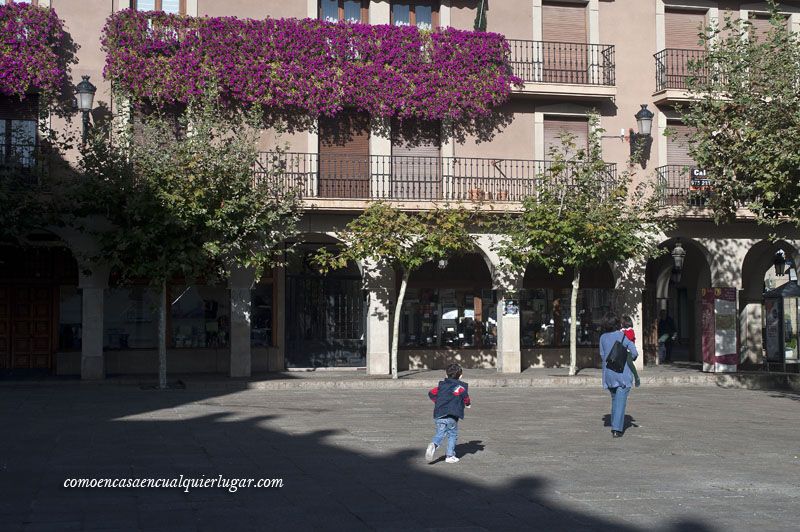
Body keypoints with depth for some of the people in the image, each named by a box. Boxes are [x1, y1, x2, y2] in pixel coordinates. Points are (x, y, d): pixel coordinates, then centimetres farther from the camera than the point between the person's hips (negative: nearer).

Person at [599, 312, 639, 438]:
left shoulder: (603, 337, 2)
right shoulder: (624, 336, -7)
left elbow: (602, 355, 7)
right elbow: (634, 353, -8)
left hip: (608, 373, 4)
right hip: (623, 373, -4)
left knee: (614, 399, 20)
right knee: (620, 401, -4)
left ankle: (615, 426, 23)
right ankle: (617, 429, -11)